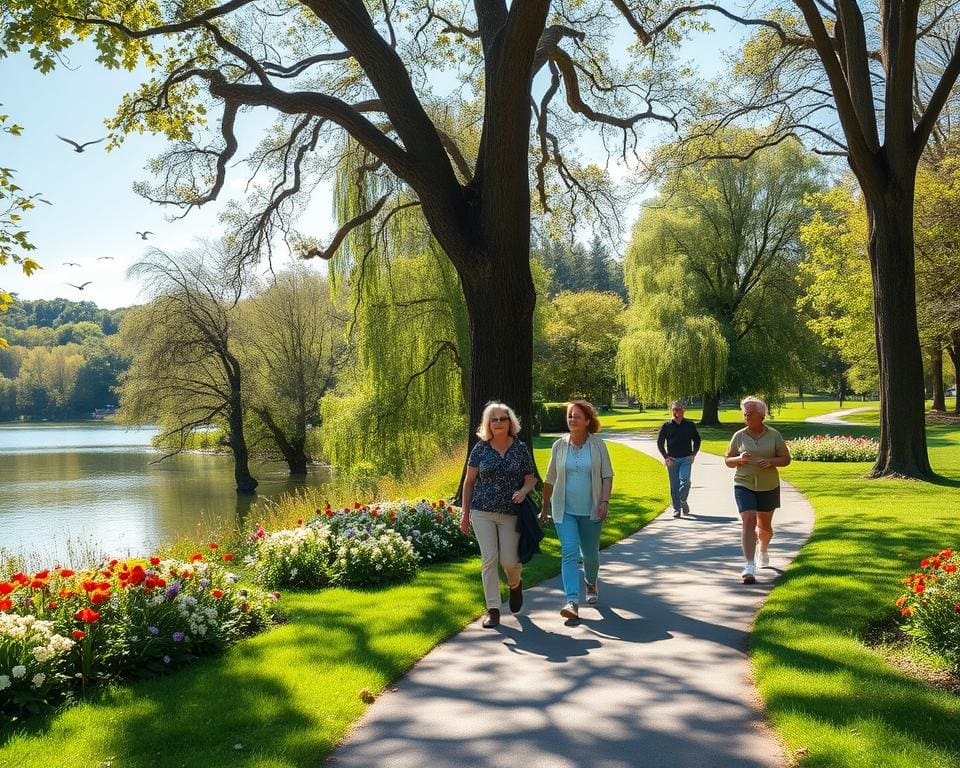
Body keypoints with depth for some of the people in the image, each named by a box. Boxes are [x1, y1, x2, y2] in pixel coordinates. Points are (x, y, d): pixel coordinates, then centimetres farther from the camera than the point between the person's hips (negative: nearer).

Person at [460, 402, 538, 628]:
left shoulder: (520, 448, 1)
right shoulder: (481, 448, 0)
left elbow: (531, 479, 8)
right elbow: (469, 481, 6)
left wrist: (523, 491, -15)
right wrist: (465, 513, 4)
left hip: (511, 514, 0)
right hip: (482, 512, 0)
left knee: (509, 560, 0)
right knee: (489, 558, -3)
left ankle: (515, 585, 36)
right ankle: (493, 609, 6)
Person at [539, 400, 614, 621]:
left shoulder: (598, 445, -3)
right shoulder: (559, 446, 0)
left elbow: (607, 476, 0)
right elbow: (550, 479, 9)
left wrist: (604, 501, -12)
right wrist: (544, 507, 13)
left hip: (591, 510, 0)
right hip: (565, 510, 0)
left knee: (590, 552, 14)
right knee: (569, 552, -13)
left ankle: (591, 584, 44)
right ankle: (572, 602, -20)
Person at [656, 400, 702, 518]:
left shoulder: (690, 425, 7)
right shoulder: (666, 426, 4)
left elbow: (697, 440, 17)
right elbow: (660, 443, 8)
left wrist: (693, 454, 4)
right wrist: (665, 457, -2)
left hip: (686, 459, 0)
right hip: (672, 460, 1)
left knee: (685, 480, -18)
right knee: (674, 485, 3)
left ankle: (683, 500, 9)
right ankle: (677, 509, 12)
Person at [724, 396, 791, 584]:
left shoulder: (774, 435, -2)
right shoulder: (739, 436, 0)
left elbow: (786, 459, 2)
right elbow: (728, 461, 7)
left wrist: (771, 461, -18)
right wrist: (739, 459, -16)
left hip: (768, 487, 1)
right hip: (744, 485, -1)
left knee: (765, 525, 16)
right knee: (748, 521, -17)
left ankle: (763, 550, 49)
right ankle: (749, 566, -21)